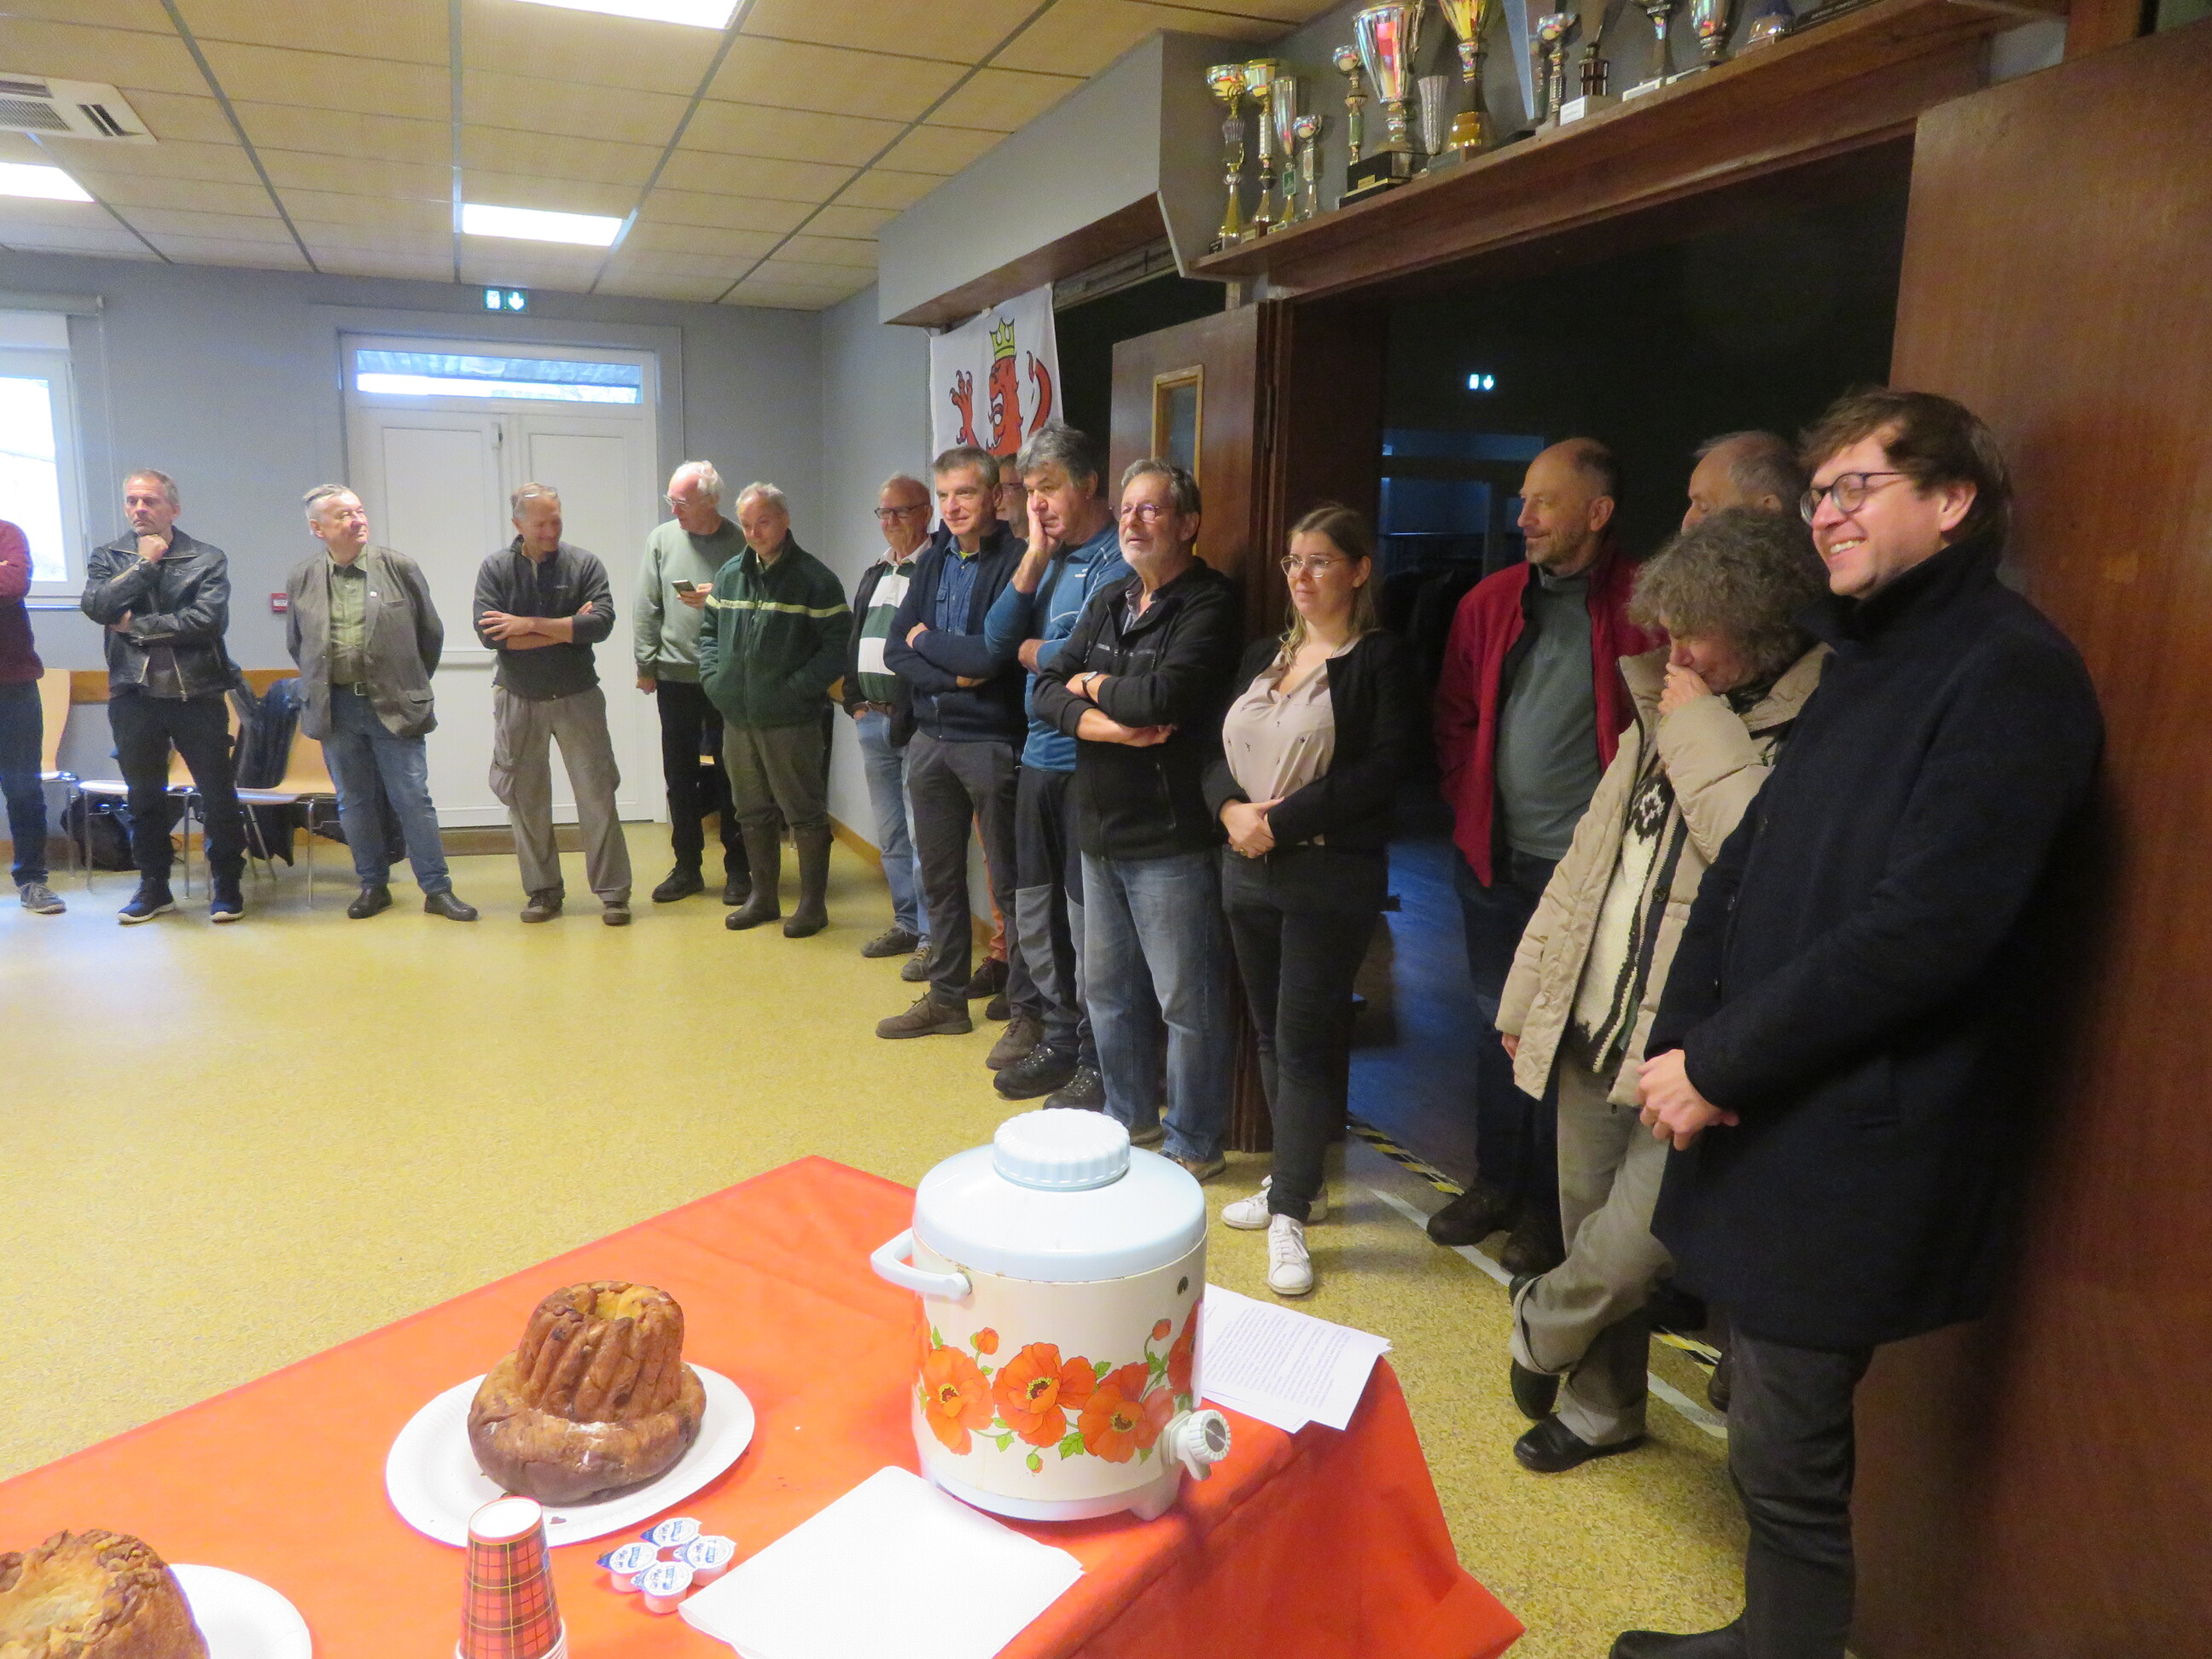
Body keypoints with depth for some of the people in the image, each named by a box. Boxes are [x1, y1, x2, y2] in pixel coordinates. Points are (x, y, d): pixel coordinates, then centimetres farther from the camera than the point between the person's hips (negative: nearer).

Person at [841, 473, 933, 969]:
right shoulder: (874, 575, 18)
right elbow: (855, 641, 22)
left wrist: (918, 715, -18)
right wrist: (855, 701, 11)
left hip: (918, 722, -8)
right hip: (872, 720, 8)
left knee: (922, 836, -6)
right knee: (890, 834, 15)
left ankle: (931, 937, 2)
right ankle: (906, 923, 26)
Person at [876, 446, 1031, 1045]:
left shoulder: (1016, 561, -11)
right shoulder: (932, 560, 10)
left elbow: (993, 654, -21)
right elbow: (895, 650, 5)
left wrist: (927, 642, -5)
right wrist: (953, 675, -12)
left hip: (992, 741, -7)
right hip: (930, 738, 7)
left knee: (1010, 884, 1)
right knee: (939, 878, 16)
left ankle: (1027, 1013, 12)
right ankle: (946, 1000, 30)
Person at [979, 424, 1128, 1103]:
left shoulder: (1118, 558, -12)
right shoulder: (1050, 558, 13)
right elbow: (997, 641, 5)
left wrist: (1031, 652, -3)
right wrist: (1034, 557, -2)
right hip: (1040, 754, 8)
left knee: (1088, 923, 1)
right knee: (1034, 917, 16)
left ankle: (1098, 1065, 15)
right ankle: (1059, 1040, 32)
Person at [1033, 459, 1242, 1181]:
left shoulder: (1209, 604, -11)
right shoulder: (1109, 600, 13)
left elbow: (1164, 695, -26)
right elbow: (1048, 684, 6)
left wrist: (1094, 684, -7)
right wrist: (1094, 721, -14)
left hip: (1170, 836, -8)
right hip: (1101, 826, 8)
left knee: (1187, 999, 3)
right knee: (1107, 987, 19)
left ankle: (1192, 1143, 19)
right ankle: (1129, 1116, 36)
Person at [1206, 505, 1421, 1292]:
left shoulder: (1382, 659, -6)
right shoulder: (1263, 657, 14)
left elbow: (1383, 770, -16)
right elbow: (1218, 752, 11)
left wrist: (1282, 821, -18)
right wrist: (1231, 809, -10)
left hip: (1331, 875, -6)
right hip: (1248, 871, 7)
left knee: (1304, 1040, -4)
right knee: (1270, 1032, 13)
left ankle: (1290, 1213, 5)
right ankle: (1296, 1180, 28)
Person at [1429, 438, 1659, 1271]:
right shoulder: (1490, 602, 6)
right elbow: (1454, 718, 13)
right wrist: (1467, 806, 4)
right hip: (1493, 858, 5)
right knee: (1496, 1024, 15)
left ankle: (1545, 1205, 23)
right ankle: (1495, 1181, 32)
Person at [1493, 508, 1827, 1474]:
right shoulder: (1665, 718, 11)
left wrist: (1704, 740, -19)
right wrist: (1527, 995, 16)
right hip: (1595, 1028, 7)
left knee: (1628, 1253, -9)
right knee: (1595, 1237, 17)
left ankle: (1541, 1325, 26)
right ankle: (1601, 1412, 40)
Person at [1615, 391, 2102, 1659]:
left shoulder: (2010, 672, -14)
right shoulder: (1862, 662, 14)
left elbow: (1921, 928, -22)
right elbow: (1750, 861, 11)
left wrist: (1720, 1062, -16)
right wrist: (1682, 1034, -2)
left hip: (1860, 1140, -8)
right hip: (1774, 1113, 8)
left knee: (1787, 1454, 4)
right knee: (1779, 1433, 20)